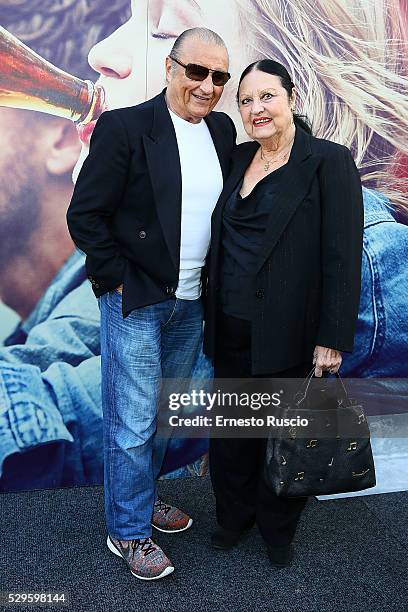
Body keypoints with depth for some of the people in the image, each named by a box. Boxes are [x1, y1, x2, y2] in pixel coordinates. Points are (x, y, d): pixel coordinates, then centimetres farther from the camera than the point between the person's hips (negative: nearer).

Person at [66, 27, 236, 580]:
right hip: (136, 302, -6)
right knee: (133, 423, 4)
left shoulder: (222, 131, 6)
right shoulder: (123, 127, -12)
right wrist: (119, 281, -11)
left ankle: (143, 497, 40)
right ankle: (128, 532, 22)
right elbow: (84, 214, -12)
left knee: (164, 414, 19)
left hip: (191, 304, 6)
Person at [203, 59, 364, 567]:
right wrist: (212, 309, 9)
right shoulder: (238, 158, 8)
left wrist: (333, 339, -16)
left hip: (290, 331, -5)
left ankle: (278, 528, 36)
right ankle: (234, 513, 41)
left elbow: (343, 257, -14)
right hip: (231, 329, 5)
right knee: (230, 429, 17)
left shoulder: (329, 162, -10)